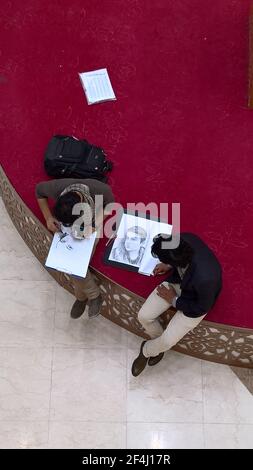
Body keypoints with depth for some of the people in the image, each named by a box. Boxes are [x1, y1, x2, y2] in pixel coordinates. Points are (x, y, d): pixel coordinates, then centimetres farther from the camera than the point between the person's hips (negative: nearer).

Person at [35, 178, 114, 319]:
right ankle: (93, 295, 9)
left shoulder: (101, 190, -37)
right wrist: (48, 217, -19)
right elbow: (39, 190, -9)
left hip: (93, 220, -2)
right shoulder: (57, 188, -33)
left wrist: (94, 225, -28)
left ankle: (82, 296, 9)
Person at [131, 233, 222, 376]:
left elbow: (202, 308, -21)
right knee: (144, 316, -2)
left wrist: (174, 300, -12)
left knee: (167, 341, -7)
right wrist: (169, 266, -4)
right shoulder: (184, 239, -30)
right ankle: (159, 345, 30)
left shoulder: (205, 278, -43)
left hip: (196, 301, -5)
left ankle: (146, 351, 30)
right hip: (178, 281, 5)